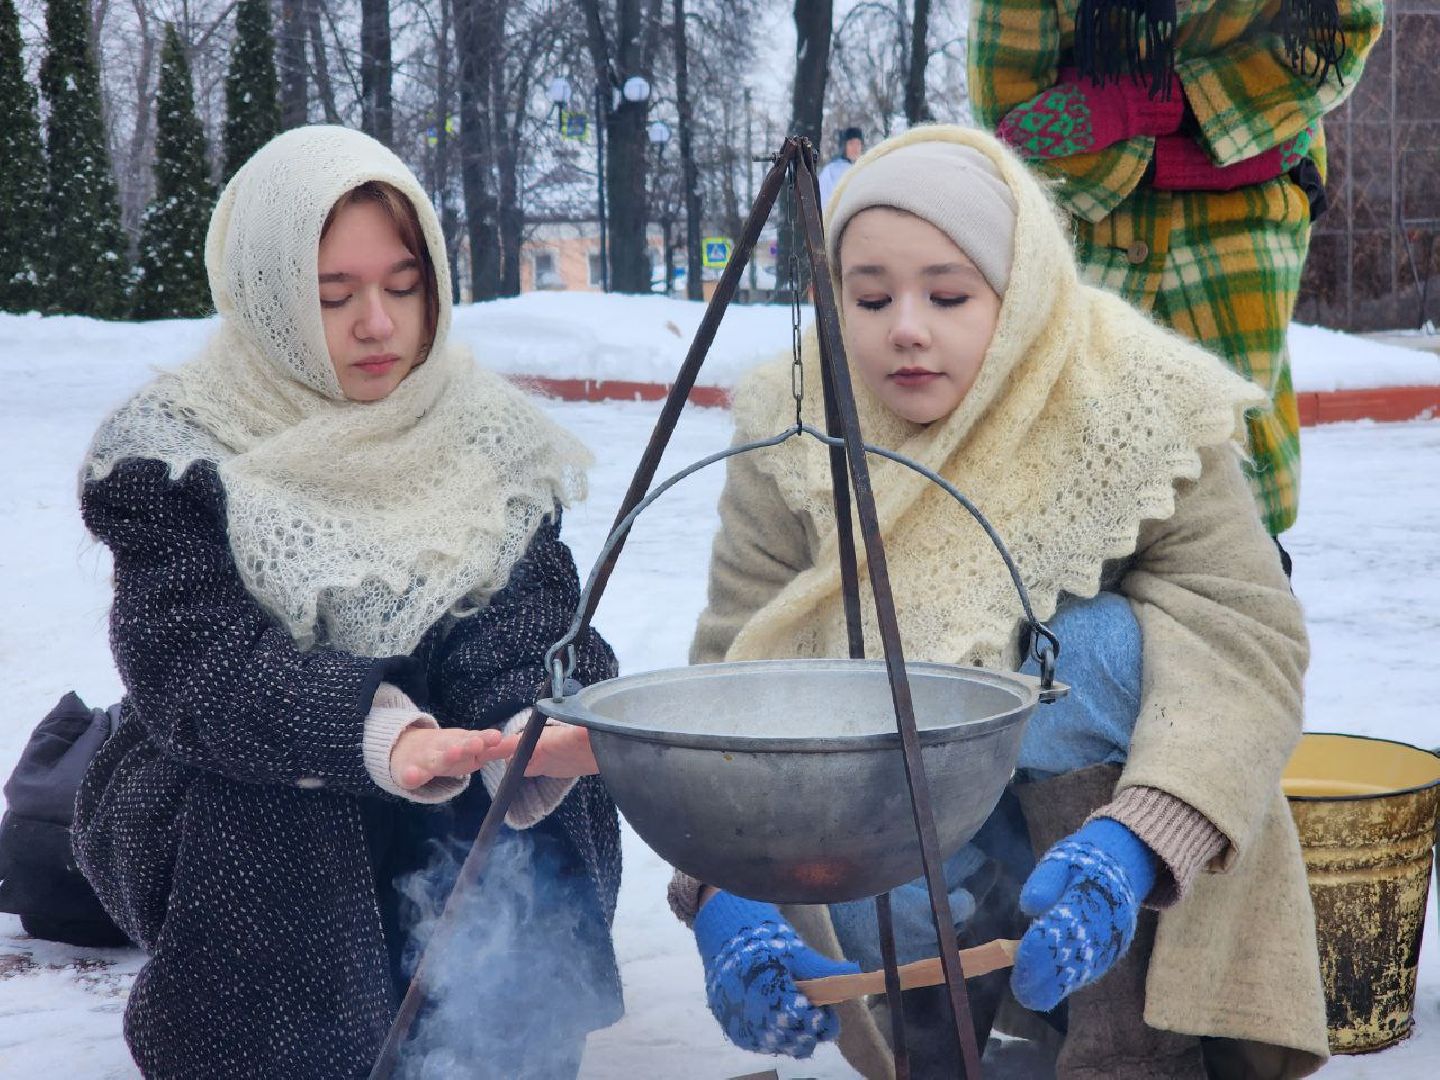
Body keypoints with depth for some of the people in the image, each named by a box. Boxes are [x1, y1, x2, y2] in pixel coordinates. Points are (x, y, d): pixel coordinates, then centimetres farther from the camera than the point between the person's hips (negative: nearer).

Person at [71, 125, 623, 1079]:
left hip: (450, 776, 3)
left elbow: (529, 626, -12)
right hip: (228, 816, -3)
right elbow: (190, 664, -23)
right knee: (263, 801, -33)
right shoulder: (173, 456, -9)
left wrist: (535, 726, -36)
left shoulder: (486, 437, 1)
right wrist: (378, 734, -41)